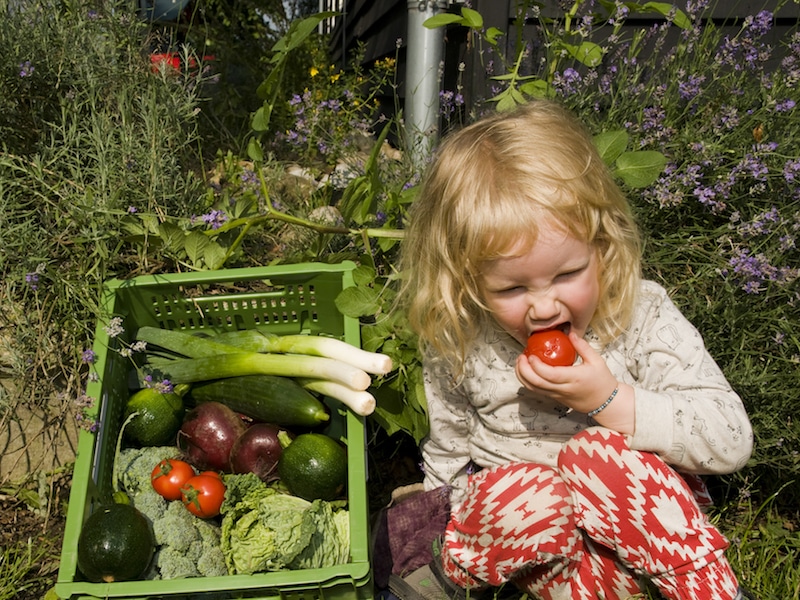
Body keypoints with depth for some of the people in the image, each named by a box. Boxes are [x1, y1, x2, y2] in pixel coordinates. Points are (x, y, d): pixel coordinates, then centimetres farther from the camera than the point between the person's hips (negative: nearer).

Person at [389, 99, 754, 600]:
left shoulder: (644, 317, -18)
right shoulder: (456, 345, -12)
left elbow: (731, 440, -20)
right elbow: (447, 449, 7)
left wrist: (611, 400, -30)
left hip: (639, 507, 1)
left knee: (600, 452, -33)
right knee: (521, 496, -35)